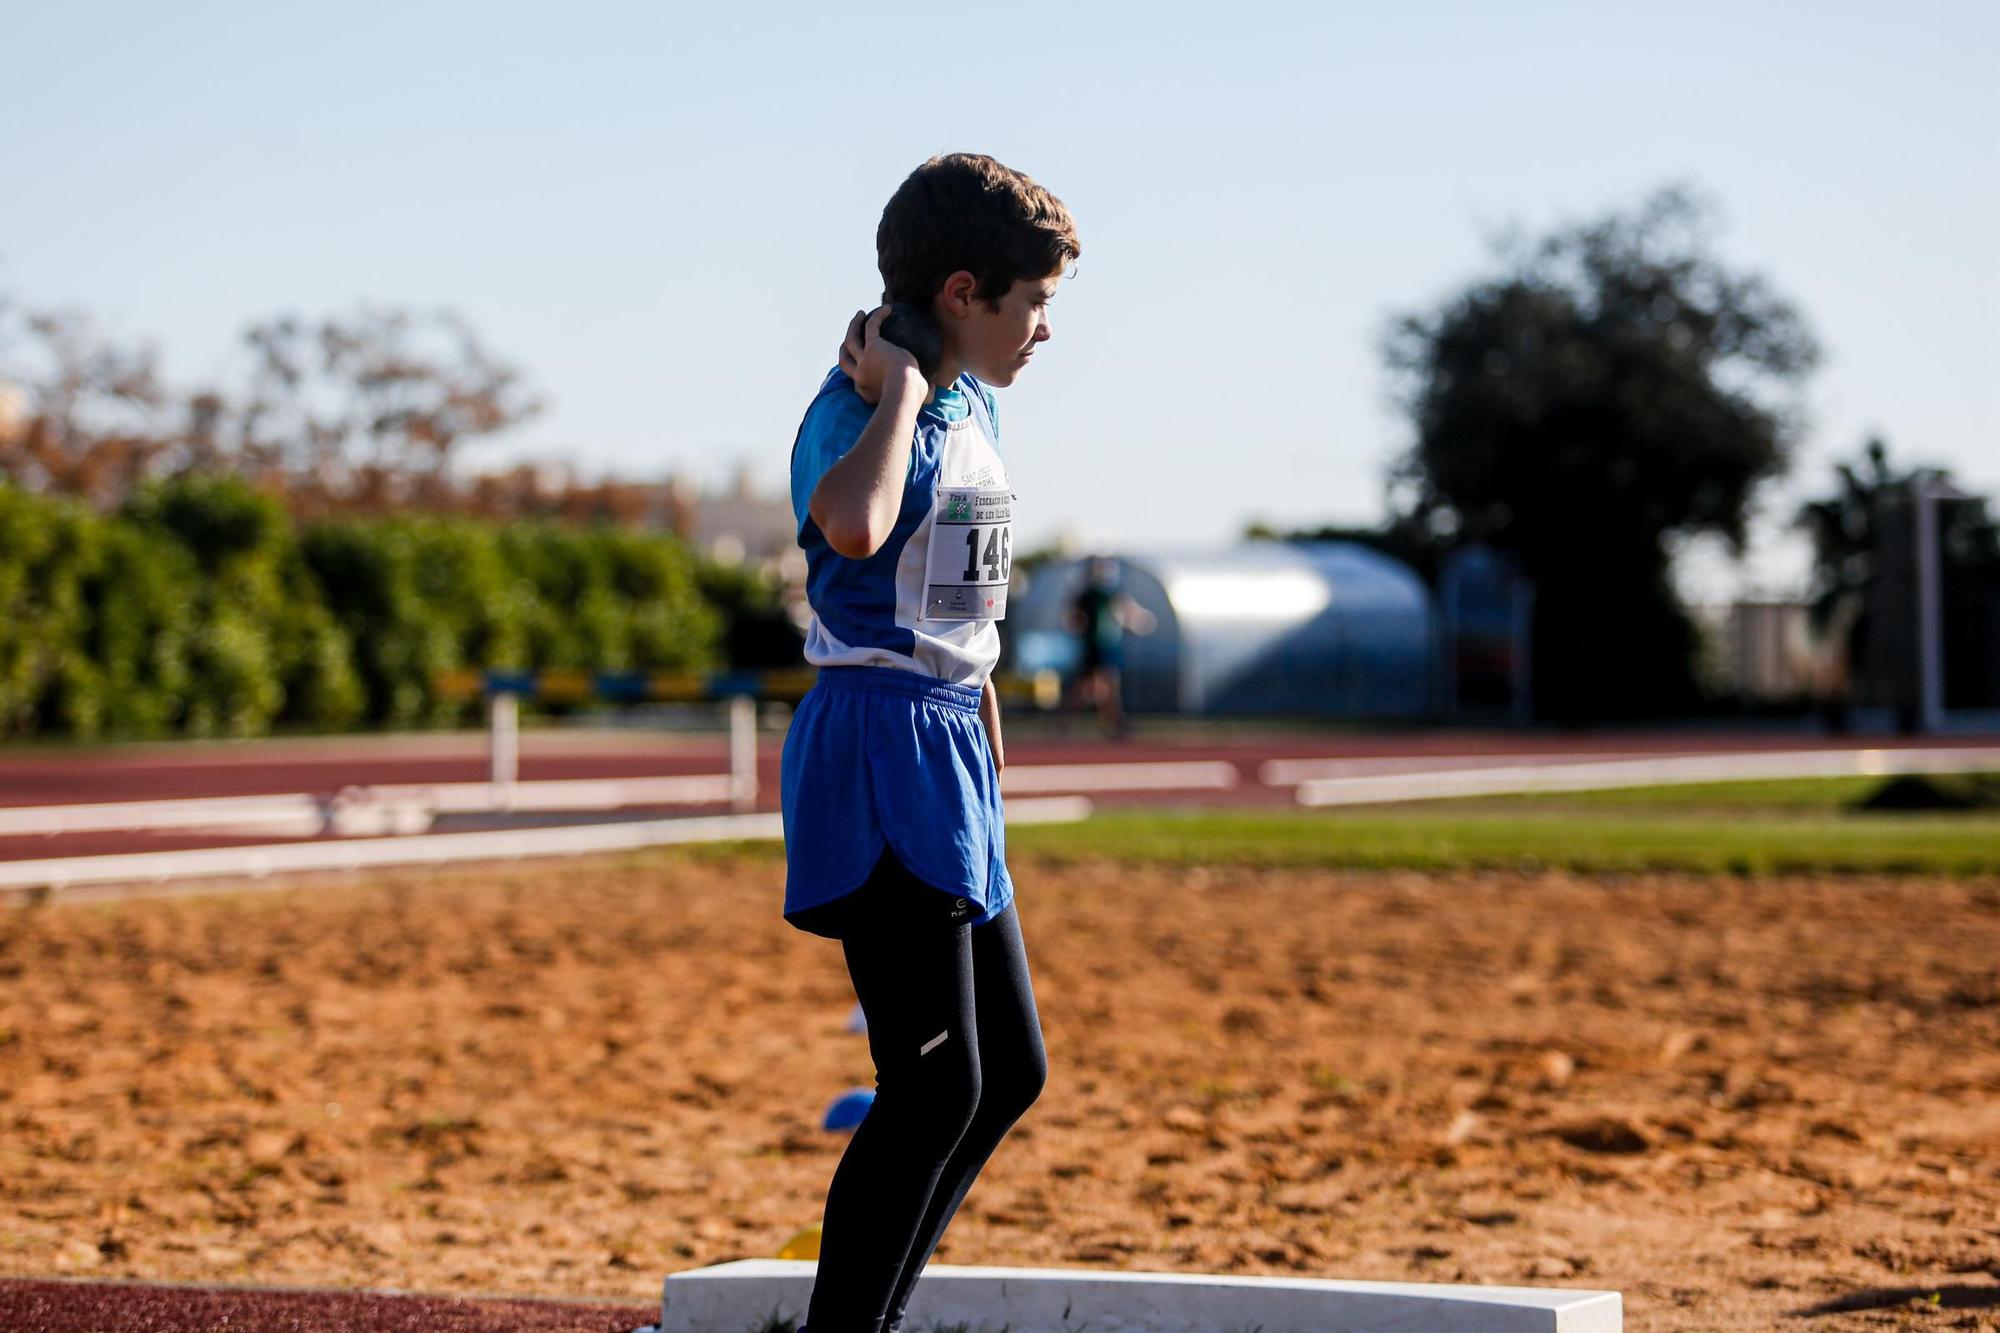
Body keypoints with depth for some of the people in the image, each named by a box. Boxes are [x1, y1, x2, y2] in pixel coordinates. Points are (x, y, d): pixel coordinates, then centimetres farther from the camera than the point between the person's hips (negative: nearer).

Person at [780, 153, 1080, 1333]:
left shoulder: (976, 409, 14)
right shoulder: (858, 411, -15)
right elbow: (853, 528, -41)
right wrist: (898, 392, -26)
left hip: (949, 760, 10)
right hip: (879, 752, -10)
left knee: (1012, 1070, 15)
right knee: (938, 1086, -13)